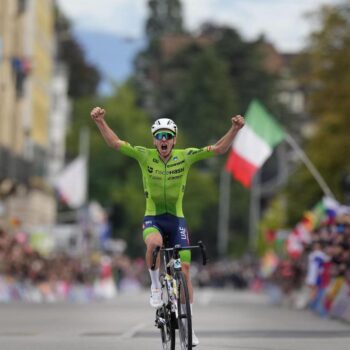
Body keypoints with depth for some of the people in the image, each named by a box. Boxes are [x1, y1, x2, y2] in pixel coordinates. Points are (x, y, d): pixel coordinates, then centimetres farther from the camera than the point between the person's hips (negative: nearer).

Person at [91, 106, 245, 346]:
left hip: (177, 219, 2)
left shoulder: (185, 156, -6)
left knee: (185, 269, -3)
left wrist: (235, 129, -23)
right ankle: (156, 285, -10)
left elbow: (219, 149, -9)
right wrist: (100, 121, -25)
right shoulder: (145, 156, -7)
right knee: (154, 243, -37)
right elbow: (115, 143, -11)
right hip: (153, 218, -1)